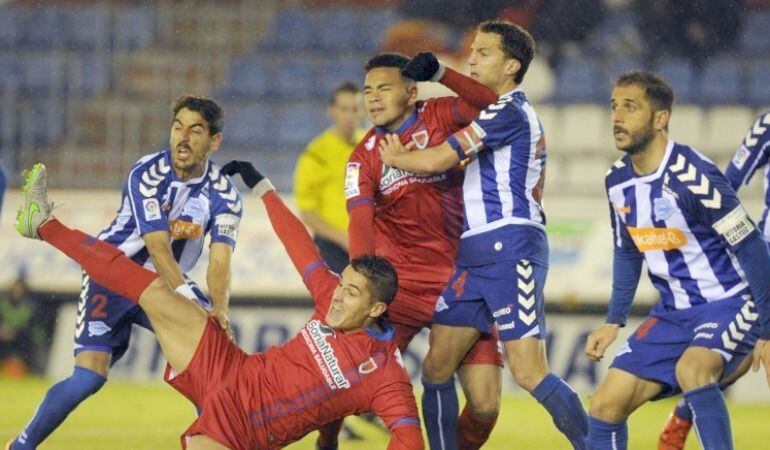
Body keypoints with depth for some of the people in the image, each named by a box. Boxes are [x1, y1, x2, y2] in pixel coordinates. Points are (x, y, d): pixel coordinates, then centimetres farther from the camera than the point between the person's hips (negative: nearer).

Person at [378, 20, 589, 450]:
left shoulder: (509, 111, -9)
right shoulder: (506, 113, 22)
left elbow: (435, 160, -13)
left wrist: (395, 157, 6)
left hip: (510, 248, -10)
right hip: (475, 254, 10)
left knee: (530, 373, -16)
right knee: (436, 368, 3)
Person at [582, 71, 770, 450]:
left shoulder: (691, 176, -22)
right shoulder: (618, 180, 2)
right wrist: (613, 322, 13)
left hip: (730, 304, -8)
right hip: (674, 312, 8)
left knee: (690, 369, -37)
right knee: (606, 406, 0)